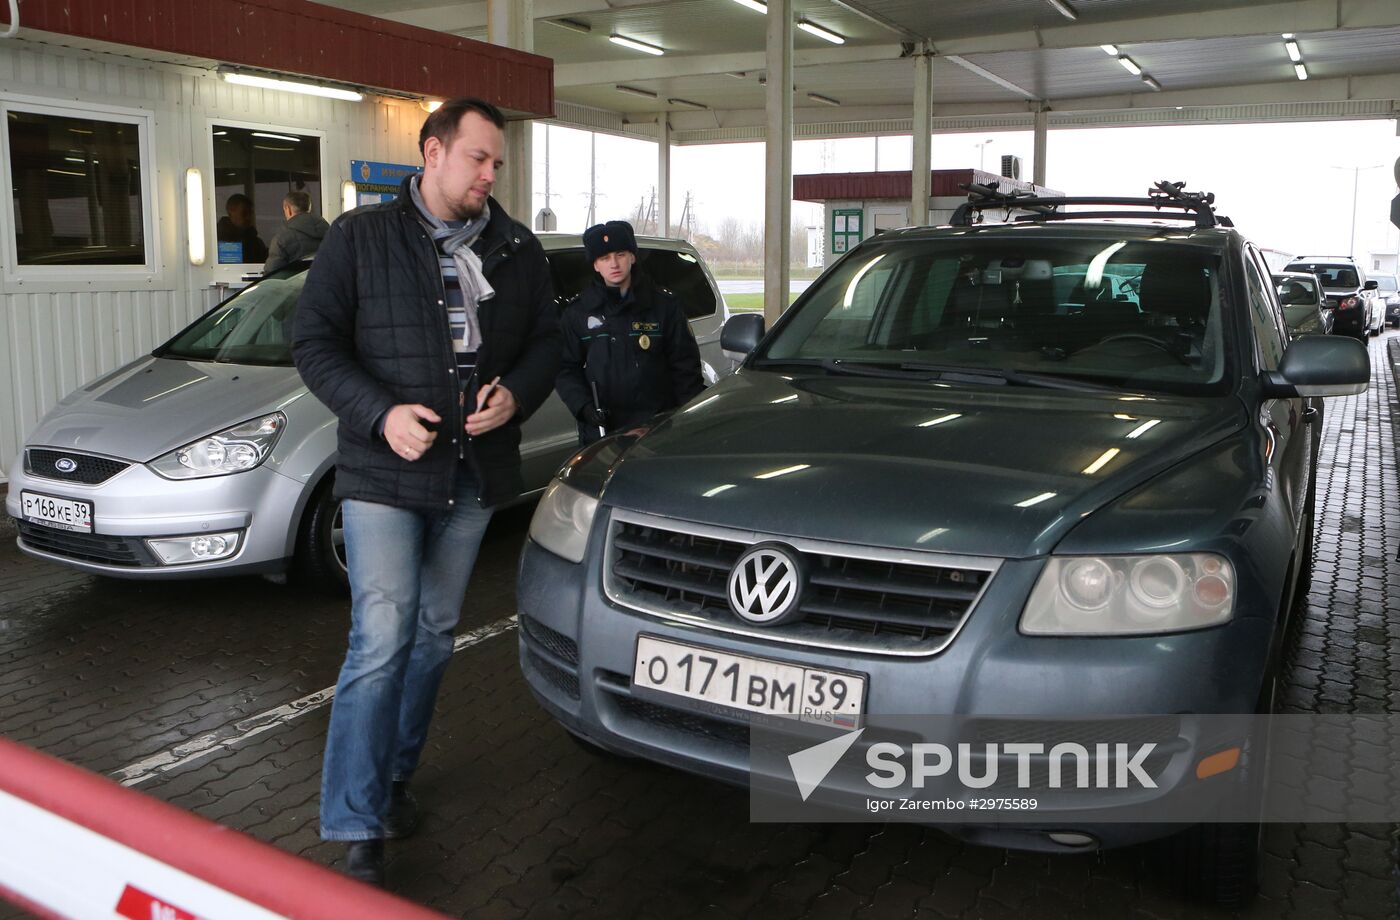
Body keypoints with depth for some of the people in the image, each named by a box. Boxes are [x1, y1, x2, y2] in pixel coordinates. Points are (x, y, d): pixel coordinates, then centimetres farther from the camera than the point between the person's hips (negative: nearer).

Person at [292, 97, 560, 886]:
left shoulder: (519, 251, 9)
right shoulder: (361, 238, -1)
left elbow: (546, 341, 12)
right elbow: (314, 341, -3)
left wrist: (516, 394, -9)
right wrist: (381, 413, -18)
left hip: (473, 475, 4)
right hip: (383, 473, -4)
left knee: (434, 637, 14)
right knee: (381, 642, -10)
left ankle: (395, 779, 32)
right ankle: (357, 830, -1)